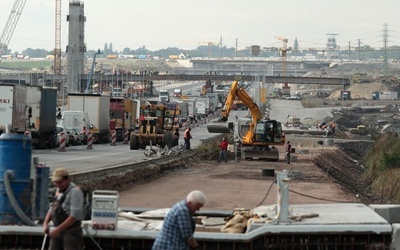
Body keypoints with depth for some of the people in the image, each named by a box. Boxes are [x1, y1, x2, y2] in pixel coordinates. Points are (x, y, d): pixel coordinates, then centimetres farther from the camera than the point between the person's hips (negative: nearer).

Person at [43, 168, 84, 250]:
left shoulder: (74, 192, -15)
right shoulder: (59, 191, 12)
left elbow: (75, 215, -23)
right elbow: (52, 209, 20)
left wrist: (58, 229, -24)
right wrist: (45, 223, 2)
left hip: (71, 233, -8)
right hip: (58, 232, 8)